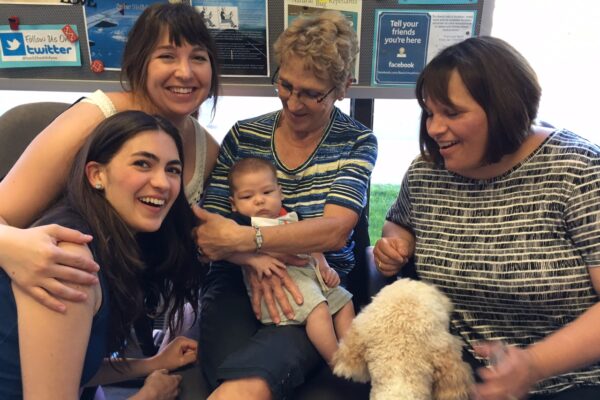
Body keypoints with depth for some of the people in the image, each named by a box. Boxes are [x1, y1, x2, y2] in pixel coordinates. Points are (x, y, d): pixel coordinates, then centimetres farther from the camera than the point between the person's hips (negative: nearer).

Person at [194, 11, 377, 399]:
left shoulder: (357, 143, 1)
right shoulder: (244, 135, 6)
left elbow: (334, 231, -13)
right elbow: (208, 221, 4)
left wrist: (245, 240, -24)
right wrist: (256, 258, -16)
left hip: (315, 288, -1)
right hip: (237, 280, 2)